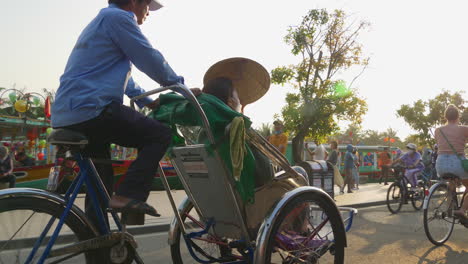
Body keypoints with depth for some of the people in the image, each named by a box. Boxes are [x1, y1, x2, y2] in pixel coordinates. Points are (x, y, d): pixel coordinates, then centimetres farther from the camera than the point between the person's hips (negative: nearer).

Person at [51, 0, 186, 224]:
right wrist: (180, 84, 7)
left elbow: (120, 74, 33)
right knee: (160, 135, -7)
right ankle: (127, 196, -15)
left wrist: (147, 101, 30)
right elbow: (151, 61, -7)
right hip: (89, 109, -10)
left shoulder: (101, 21, 28)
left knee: (100, 180, 16)